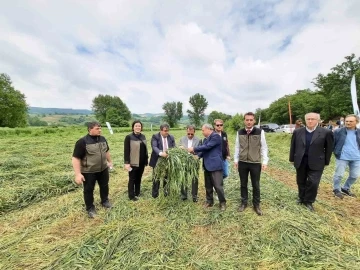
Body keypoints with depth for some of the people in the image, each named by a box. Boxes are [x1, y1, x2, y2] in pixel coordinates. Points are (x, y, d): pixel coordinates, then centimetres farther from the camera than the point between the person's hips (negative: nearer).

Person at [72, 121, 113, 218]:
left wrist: (110, 161, 21)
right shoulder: (82, 142, -20)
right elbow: (76, 158, -20)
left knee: (104, 186, 20)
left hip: (103, 169, 6)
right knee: (89, 190, 11)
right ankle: (90, 208, 32)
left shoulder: (103, 139, -1)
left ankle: (105, 201, 44)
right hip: (88, 172, -5)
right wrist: (78, 174, -23)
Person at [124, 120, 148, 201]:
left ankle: (137, 193, 35)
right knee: (132, 179, 9)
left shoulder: (143, 136, 7)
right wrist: (126, 163, -17)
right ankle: (131, 195, 24)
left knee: (139, 178, 18)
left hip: (141, 162, 6)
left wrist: (146, 160, 13)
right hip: (133, 163, -5)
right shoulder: (129, 137, -11)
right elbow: (126, 151, -13)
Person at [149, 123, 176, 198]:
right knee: (156, 177, 11)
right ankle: (155, 194, 30)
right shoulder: (155, 137, -10)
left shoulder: (171, 137, 2)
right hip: (158, 160, -3)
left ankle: (166, 190, 33)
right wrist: (161, 153, -42)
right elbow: (154, 147, -24)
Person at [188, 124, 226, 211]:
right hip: (207, 166, 8)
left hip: (215, 165, -8)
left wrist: (194, 149, -13)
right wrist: (197, 155, -3)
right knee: (208, 186, 15)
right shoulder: (206, 139, 16)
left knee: (218, 186, -1)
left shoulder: (216, 136, -11)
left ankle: (223, 203, 18)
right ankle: (209, 201, 30)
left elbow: (207, 147, -20)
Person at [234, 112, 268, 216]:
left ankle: (256, 204, 31)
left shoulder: (260, 132, -7)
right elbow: (237, 147, 6)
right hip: (242, 163, 2)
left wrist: (265, 161, -6)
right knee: (243, 184, 14)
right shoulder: (239, 132, 0)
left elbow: (264, 147, -3)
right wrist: (236, 160, 6)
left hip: (256, 163, -2)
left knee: (256, 185, 12)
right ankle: (244, 202, 33)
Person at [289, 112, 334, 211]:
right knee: (301, 182, 14)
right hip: (300, 161, 3)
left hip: (316, 163, -2)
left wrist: (326, 162, 1)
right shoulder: (297, 132, 1)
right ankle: (302, 198, 34)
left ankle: (309, 201, 18)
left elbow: (329, 148, 0)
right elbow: (293, 146, 6)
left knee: (313, 183, -4)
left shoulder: (326, 132, -6)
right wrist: (292, 159, 7)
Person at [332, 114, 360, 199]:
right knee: (339, 175, 2)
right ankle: (337, 190, 20)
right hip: (342, 157, -4)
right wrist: (336, 152, -2)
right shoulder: (338, 131, -7)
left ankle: (345, 188, 32)